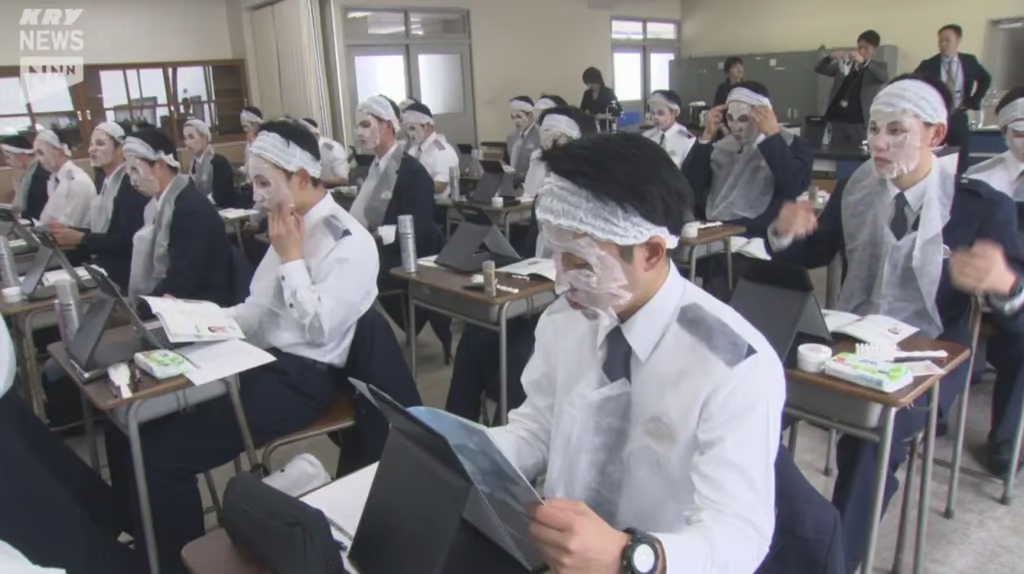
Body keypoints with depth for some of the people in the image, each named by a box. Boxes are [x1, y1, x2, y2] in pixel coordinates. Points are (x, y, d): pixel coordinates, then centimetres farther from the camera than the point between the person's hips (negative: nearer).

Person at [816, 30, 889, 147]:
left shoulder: (879, 66, 9)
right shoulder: (845, 62, 16)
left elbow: (884, 78, -14)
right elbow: (819, 69, 11)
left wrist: (864, 62, -25)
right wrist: (830, 58, -10)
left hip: (860, 122, -3)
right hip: (838, 119, 3)